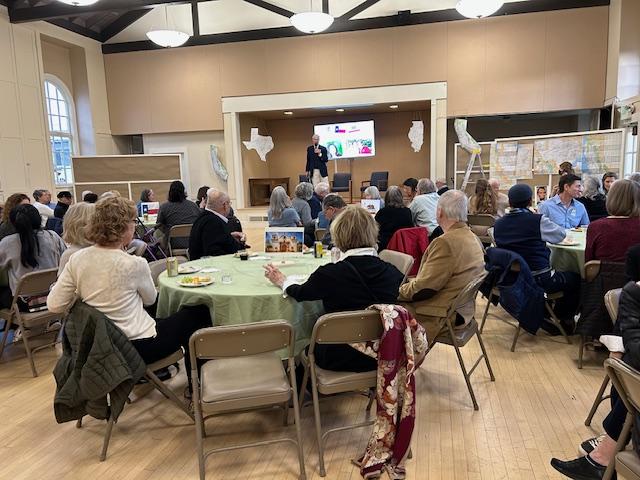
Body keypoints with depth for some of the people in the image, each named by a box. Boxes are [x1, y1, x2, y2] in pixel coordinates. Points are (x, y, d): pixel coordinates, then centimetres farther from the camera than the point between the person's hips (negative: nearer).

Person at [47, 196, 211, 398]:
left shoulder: (77, 259, -8)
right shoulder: (134, 264, -22)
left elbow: (54, 305, -6)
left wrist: (85, 294, 8)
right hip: (140, 347, -6)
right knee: (199, 313, 11)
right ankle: (196, 384, 21)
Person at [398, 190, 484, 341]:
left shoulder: (445, 242, -23)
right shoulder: (473, 239, 7)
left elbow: (423, 288, -21)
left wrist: (399, 291, -4)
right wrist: (410, 284, 11)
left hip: (440, 316, -9)